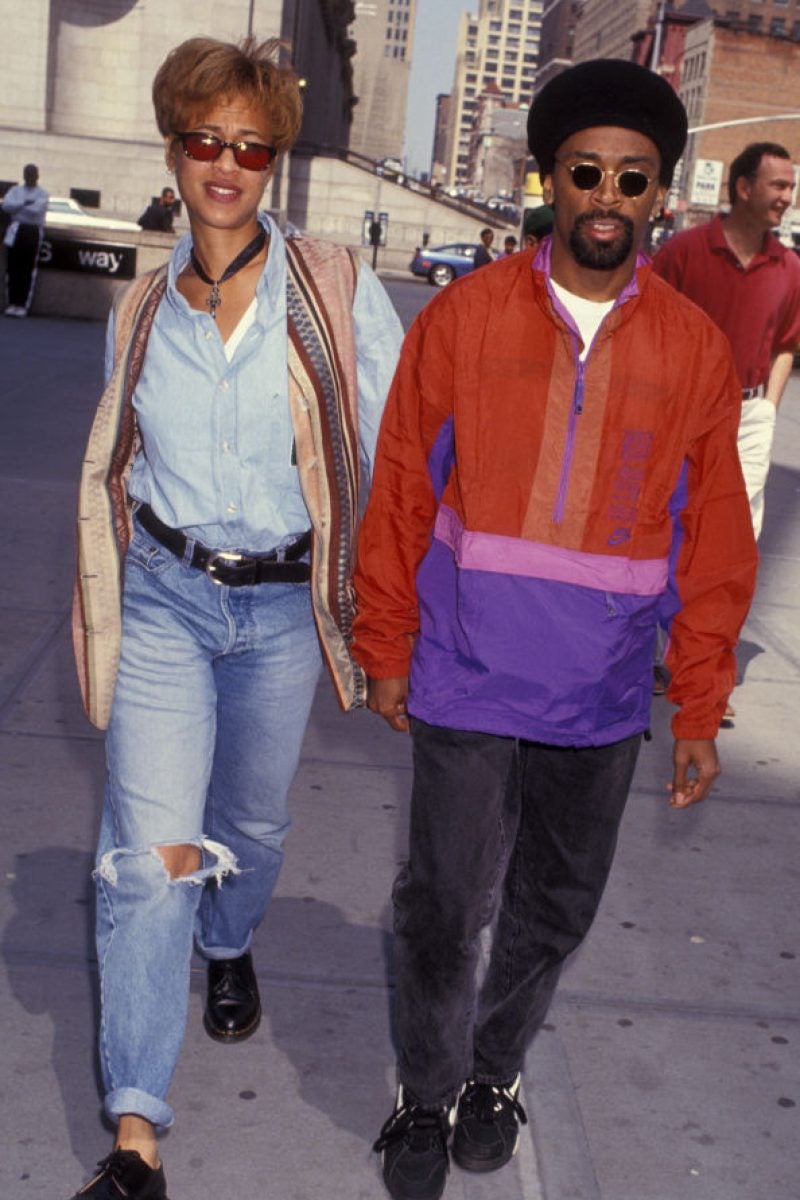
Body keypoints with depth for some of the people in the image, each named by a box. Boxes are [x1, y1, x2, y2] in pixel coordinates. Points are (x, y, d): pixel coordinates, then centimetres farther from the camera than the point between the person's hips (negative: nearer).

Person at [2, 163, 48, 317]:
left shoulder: (42, 194, 5)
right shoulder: (15, 190, 14)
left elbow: (37, 210, -13)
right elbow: (6, 205, -4)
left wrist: (16, 208, -5)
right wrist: (24, 203, -14)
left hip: (33, 233, -3)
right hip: (15, 231, 3)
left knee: (28, 270, -5)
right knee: (13, 268, -1)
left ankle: (23, 305, -4)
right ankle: (11, 304, 2)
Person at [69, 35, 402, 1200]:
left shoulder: (334, 287, -6)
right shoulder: (141, 309, 3)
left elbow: (398, 449, -8)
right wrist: (108, 600, 17)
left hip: (282, 608, -1)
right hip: (165, 600, 1)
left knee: (253, 819, 19)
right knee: (150, 850, -7)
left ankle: (228, 948, 53)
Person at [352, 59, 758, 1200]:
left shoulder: (696, 348, -1)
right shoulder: (464, 315, -5)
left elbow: (713, 541, 1)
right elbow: (402, 496, 0)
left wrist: (700, 710, 2)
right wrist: (386, 652, 3)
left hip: (603, 699, 2)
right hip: (467, 681, -1)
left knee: (554, 911, 16)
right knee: (446, 906, 6)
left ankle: (497, 1069, 42)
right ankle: (429, 1093, 31)